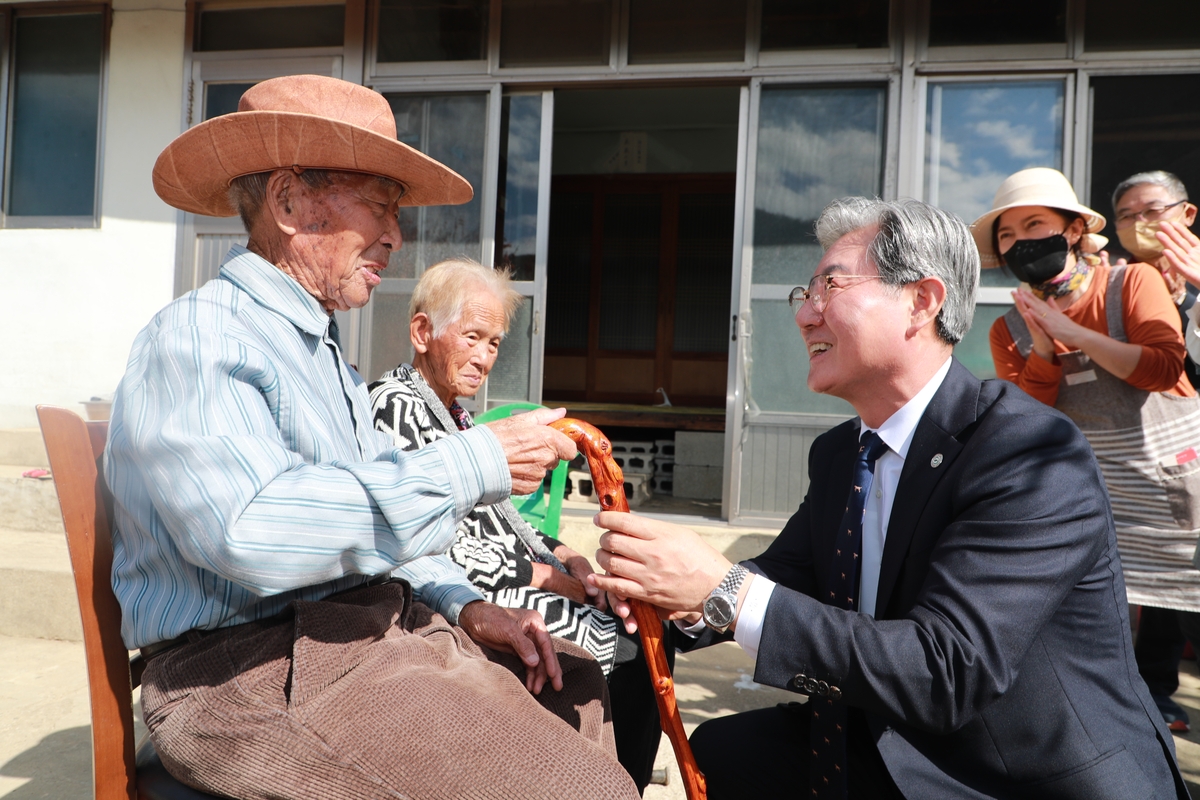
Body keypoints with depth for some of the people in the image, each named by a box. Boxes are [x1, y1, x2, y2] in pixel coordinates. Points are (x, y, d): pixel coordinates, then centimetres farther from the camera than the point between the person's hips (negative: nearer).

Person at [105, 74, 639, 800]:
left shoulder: (327, 357, 20)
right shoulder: (196, 337, -11)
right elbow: (255, 533, -27)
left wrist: (464, 605, 4)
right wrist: (475, 465, -23)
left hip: (386, 628, 9)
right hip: (260, 669, -9)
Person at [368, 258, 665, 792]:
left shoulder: (454, 413, 17)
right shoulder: (395, 405, -13)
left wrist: (559, 554, 4)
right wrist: (541, 574, -13)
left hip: (508, 583, 10)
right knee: (623, 648, -14)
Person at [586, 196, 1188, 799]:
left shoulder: (1035, 456, -23)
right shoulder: (837, 453, 2)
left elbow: (947, 671, -30)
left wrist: (726, 591, -34)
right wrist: (684, 590, -17)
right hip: (890, 751, 7)